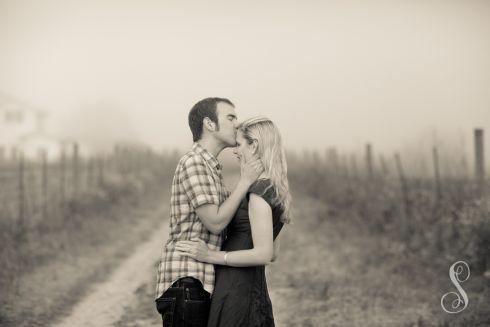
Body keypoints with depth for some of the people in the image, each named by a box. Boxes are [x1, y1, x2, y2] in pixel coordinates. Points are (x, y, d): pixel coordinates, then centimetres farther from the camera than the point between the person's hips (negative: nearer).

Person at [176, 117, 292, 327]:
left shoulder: (259, 191, -16)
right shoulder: (276, 190, 13)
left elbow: (264, 254, -20)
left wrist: (211, 256, -15)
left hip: (235, 291, -9)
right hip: (254, 288, 9)